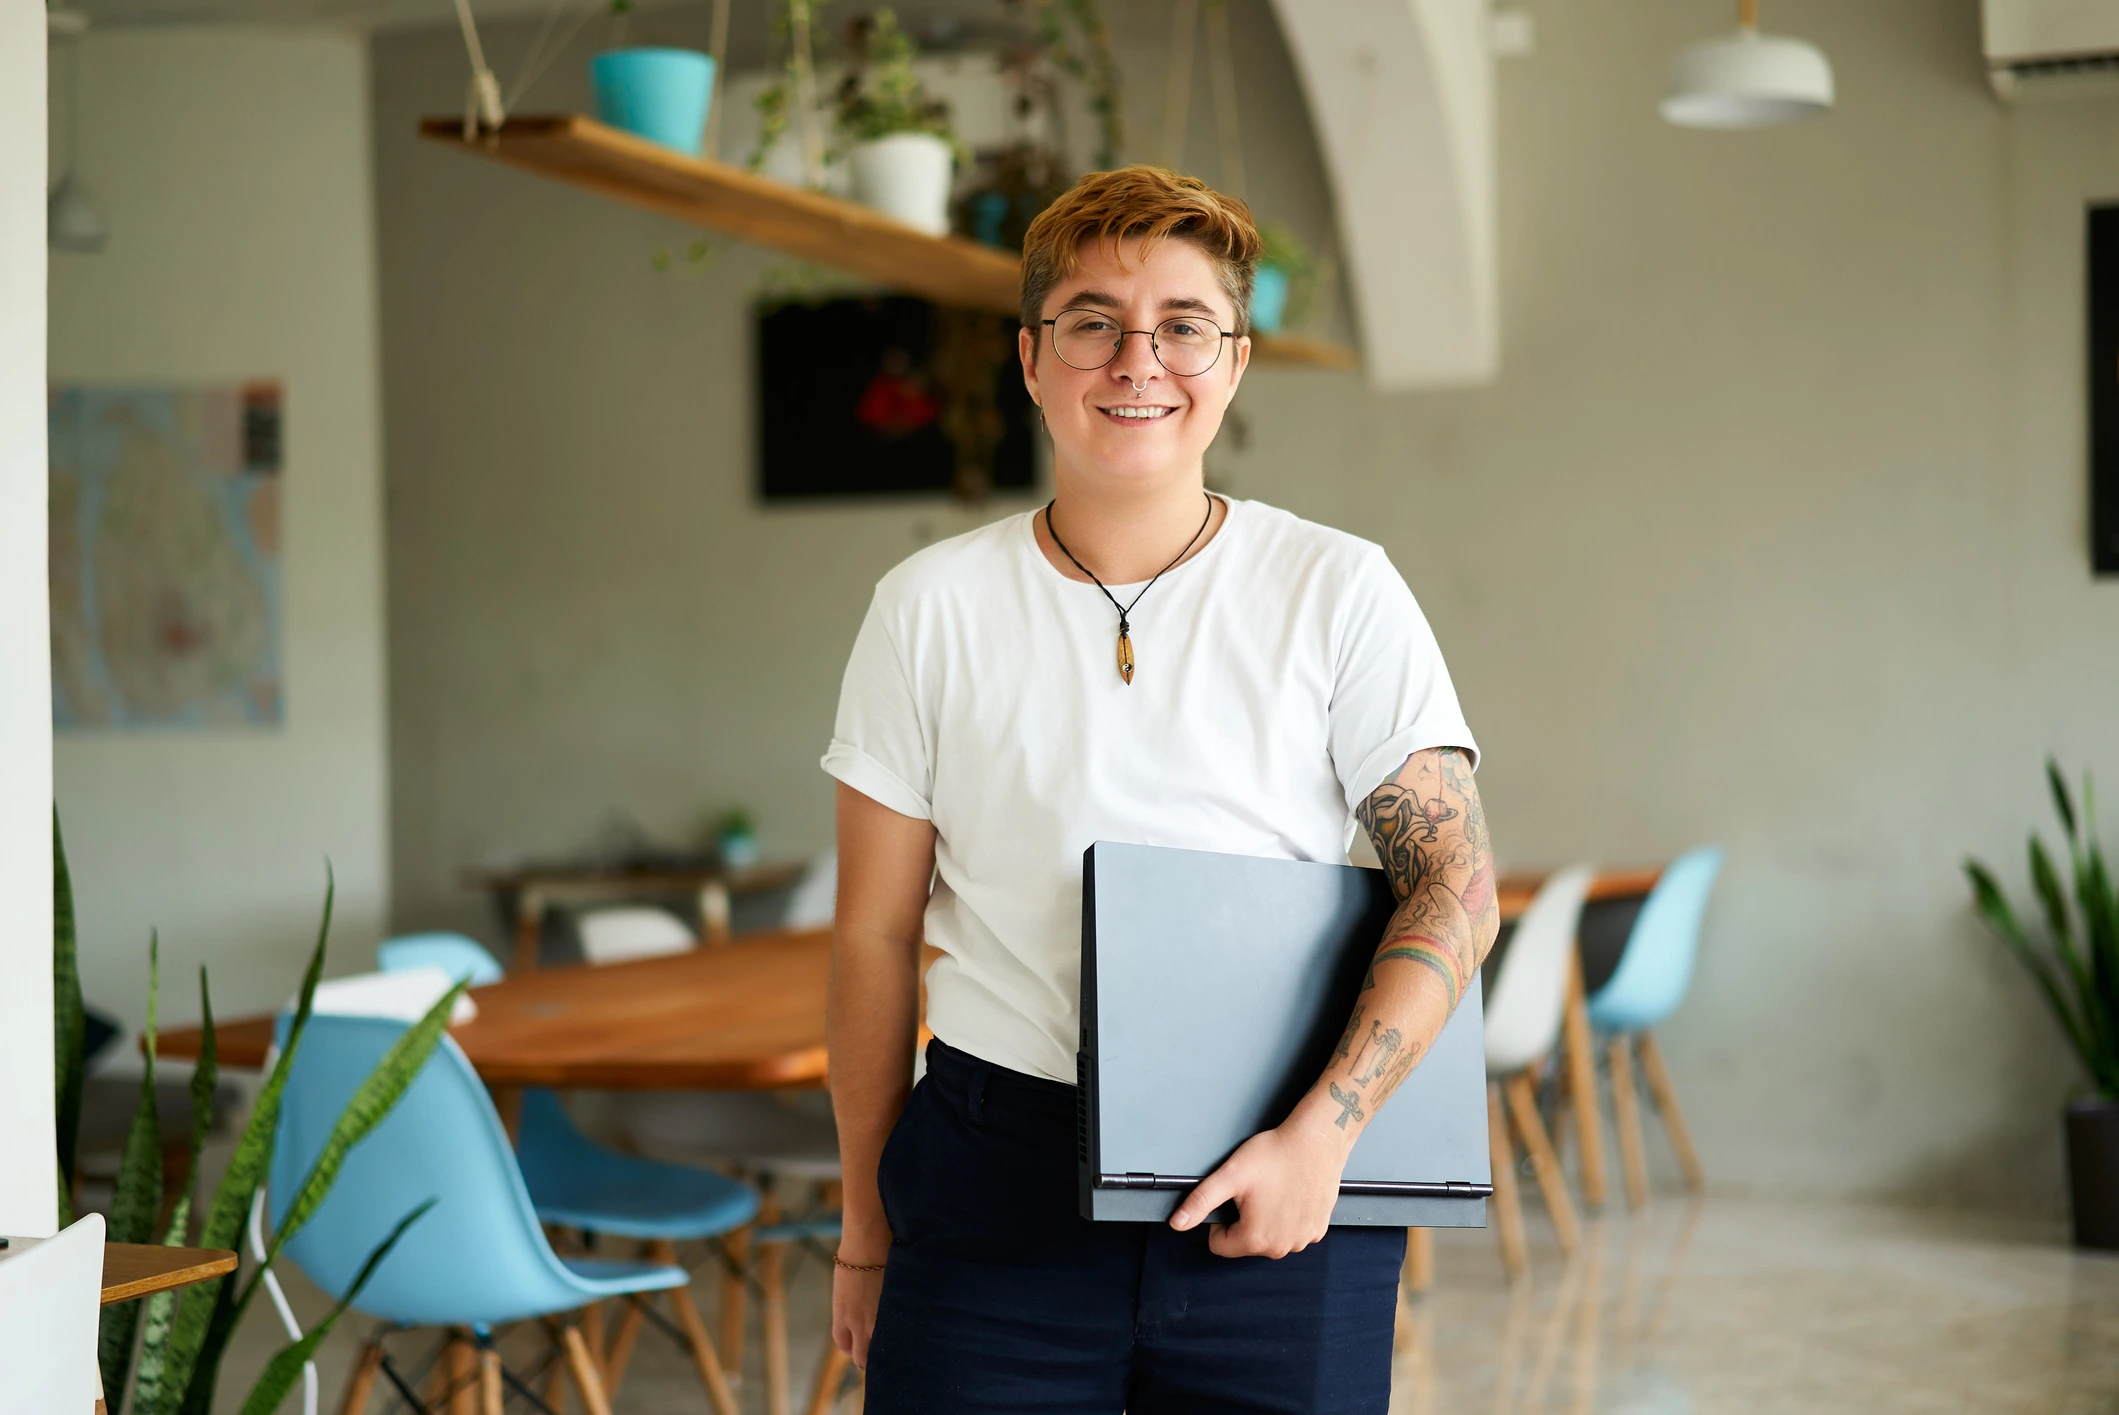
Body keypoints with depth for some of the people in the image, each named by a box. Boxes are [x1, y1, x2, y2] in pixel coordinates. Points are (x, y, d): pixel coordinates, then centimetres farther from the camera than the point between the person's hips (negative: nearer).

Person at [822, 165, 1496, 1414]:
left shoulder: (1340, 594, 0)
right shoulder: (932, 608, 2)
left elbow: (1458, 890, -3)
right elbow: (875, 936, 5)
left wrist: (1323, 1132, -15)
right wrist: (867, 1223, 8)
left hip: (1285, 1194, 0)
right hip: (998, 1192, 1)